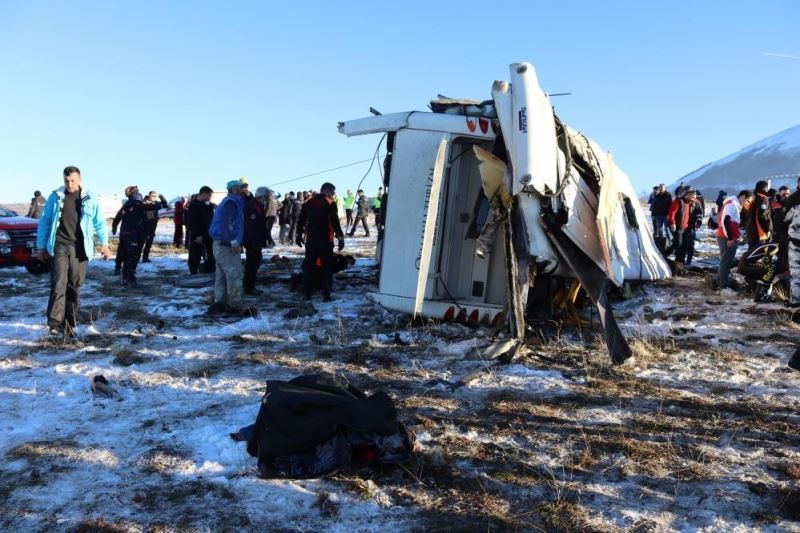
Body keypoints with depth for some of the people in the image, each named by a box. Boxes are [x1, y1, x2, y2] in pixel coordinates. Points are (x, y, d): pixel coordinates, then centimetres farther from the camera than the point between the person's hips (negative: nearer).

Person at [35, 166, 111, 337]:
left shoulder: (89, 199, 5)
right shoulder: (55, 197, 5)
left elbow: (99, 222, 11)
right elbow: (45, 221, 10)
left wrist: (104, 243, 2)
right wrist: (41, 246, 7)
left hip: (80, 248, 1)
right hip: (60, 246, -1)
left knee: (74, 286, 5)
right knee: (59, 283, -14)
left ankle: (70, 324, 14)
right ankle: (55, 322, -18)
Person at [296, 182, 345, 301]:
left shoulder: (309, 201, 8)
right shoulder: (330, 203, -7)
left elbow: (301, 219, 11)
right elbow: (335, 222, -13)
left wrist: (299, 234, 19)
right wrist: (340, 238, -10)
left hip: (311, 238, 4)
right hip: (325, 239, -4)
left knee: (308, 264, 12)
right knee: (327, 266, 3)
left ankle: (306, 293, 13)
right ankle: (326, 295, -1)